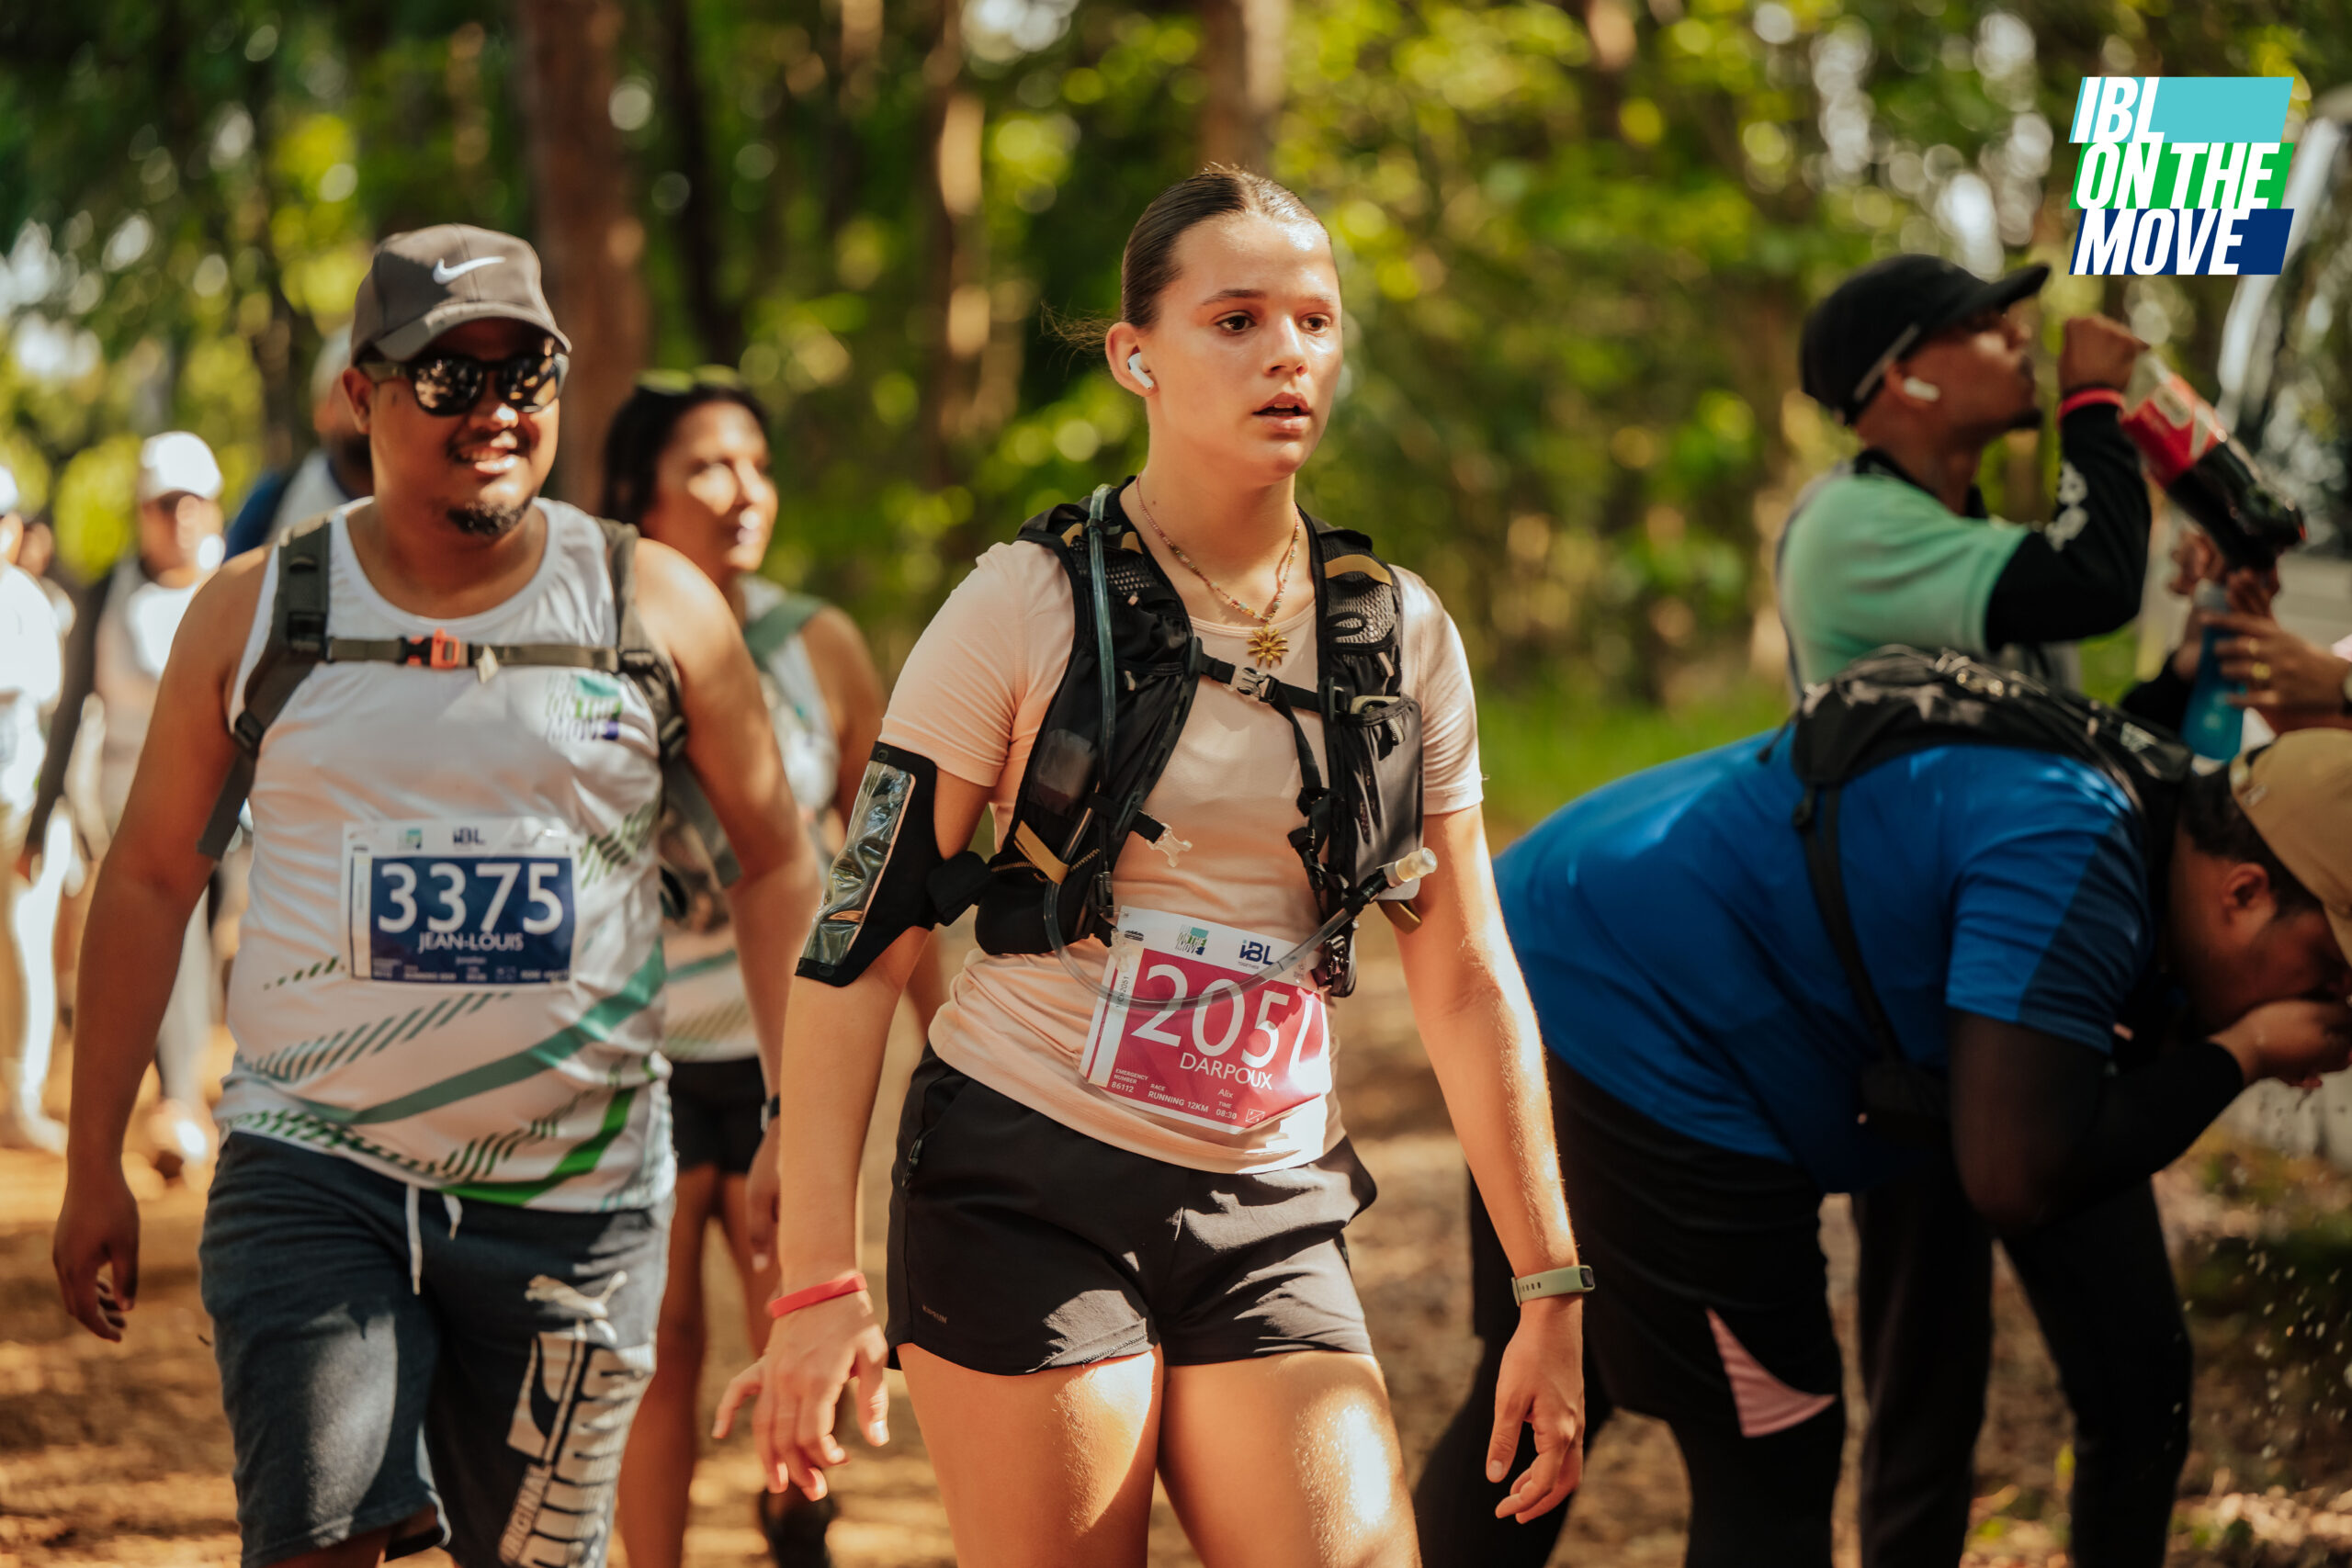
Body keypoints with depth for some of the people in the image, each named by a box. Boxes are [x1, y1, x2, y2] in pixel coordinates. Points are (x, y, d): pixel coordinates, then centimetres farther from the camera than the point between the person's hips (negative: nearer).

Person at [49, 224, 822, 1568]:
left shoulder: (656, 609, 2)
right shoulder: (257, 614, 3)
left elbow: (776, 861, 8)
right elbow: (152, 876, 9)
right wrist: (95, 1164, 7)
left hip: (576, 1196, 1)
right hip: (313, 1169, 0)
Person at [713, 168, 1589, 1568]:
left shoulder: (1401, 635, 7)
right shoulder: (1033, 605, -5)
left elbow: (1468, 983, 13)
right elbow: (857, 951, -6)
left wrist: (1551, 1292, 10)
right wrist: (819, 1283, -12)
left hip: (1272, 1226, 4)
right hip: (1025, 1195, -3)